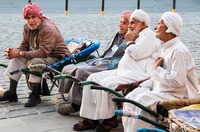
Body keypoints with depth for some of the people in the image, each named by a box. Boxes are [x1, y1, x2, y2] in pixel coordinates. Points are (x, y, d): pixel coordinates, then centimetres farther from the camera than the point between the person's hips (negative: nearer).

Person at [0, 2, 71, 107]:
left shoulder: (48, 30, -27)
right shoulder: (28, 28, 1)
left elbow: (43, 53, -34)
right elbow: (24, 46, 4)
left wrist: (20, 53, -33)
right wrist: (14, 52, -20)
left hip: (56, 58, -9)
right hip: (38, 55, 9)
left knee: (34, 62, -34)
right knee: (16, 59, -3)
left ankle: (35, 96, -20)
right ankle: (12, 93, -1)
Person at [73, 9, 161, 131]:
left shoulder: (149, 34, -4)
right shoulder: (139, 36, 26)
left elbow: (137, 53, -17)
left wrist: (130, 41, 1)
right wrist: (131, 41, 10)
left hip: (138, 74, -11)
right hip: (124, 71, 11)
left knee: (106, 83, -29)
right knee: (93, 78, -1)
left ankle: (109, 119, -11)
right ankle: (91, 117, -4)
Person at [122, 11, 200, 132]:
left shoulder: (179, 50, -19)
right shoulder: (167, 48, 13)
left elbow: (177, 81, -27)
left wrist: (157, 68, -15)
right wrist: (142, 86, 7)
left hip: (177, 95, -10)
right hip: (163, 89, 10)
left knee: (142, 100, -25)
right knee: (131, 97, -2)